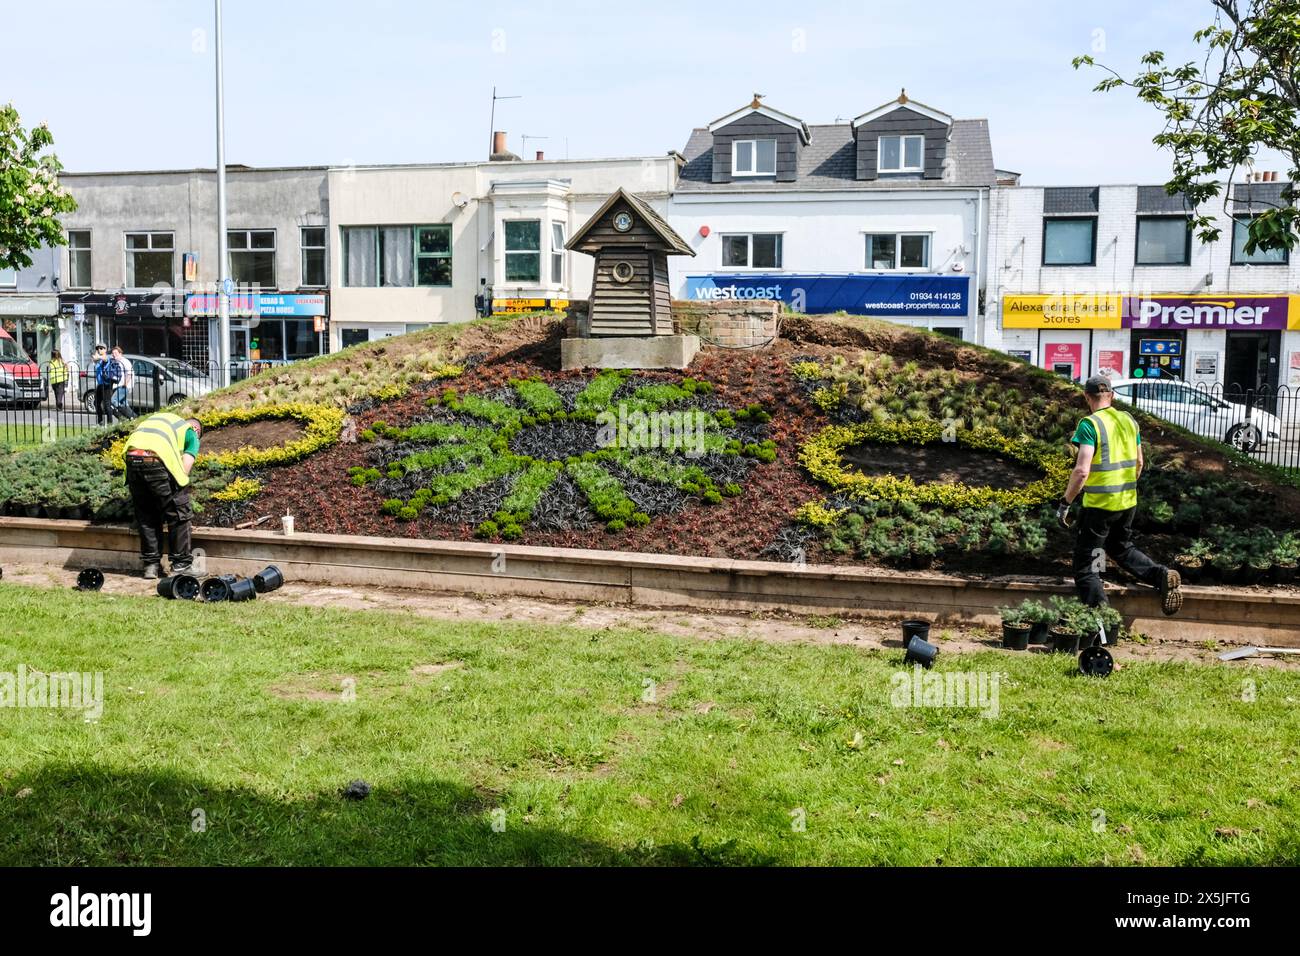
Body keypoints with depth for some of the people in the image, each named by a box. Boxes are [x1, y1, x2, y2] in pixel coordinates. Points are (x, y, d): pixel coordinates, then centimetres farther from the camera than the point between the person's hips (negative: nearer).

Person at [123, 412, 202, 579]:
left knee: (146, 516, 20)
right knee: (178, 513, 12)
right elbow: (184, 469, 5)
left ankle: (151, 564, 26)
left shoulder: (159, 417, 36)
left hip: (132, 458, 5)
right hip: (157, 462, -5)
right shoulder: (191, 434, 21)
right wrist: (179, 489, 19)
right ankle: (181, 563, 19)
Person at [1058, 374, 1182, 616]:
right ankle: (1161, 575, 9)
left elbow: (1082, 471, -23)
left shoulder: (1089, 424, -16)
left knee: (1086, 568, 2)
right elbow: (1139, 463, 15)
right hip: (1128, 501, 7)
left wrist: (1065, 504, -14)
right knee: (1121, 548, 29)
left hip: (1099, 505, -7)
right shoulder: (1129, 420, 6)